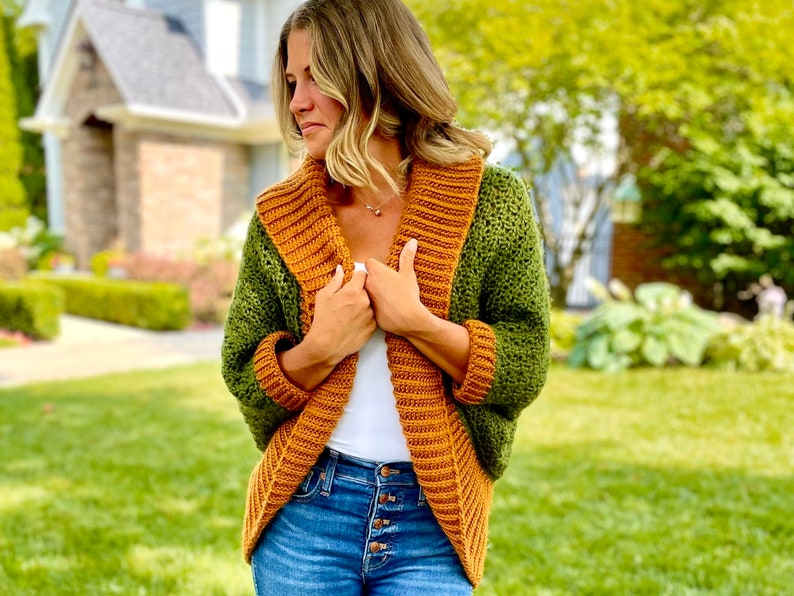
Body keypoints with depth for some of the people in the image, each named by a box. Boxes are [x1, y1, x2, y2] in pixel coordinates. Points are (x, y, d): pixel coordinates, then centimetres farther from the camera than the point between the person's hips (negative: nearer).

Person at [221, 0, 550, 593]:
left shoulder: (491, 200, -4)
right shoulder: (279, 217, 0)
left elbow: (526, 370, -6)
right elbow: (242, 375, 1)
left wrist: (417, 323, -19)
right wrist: (320, 348, -17)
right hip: (305, 515, 2)